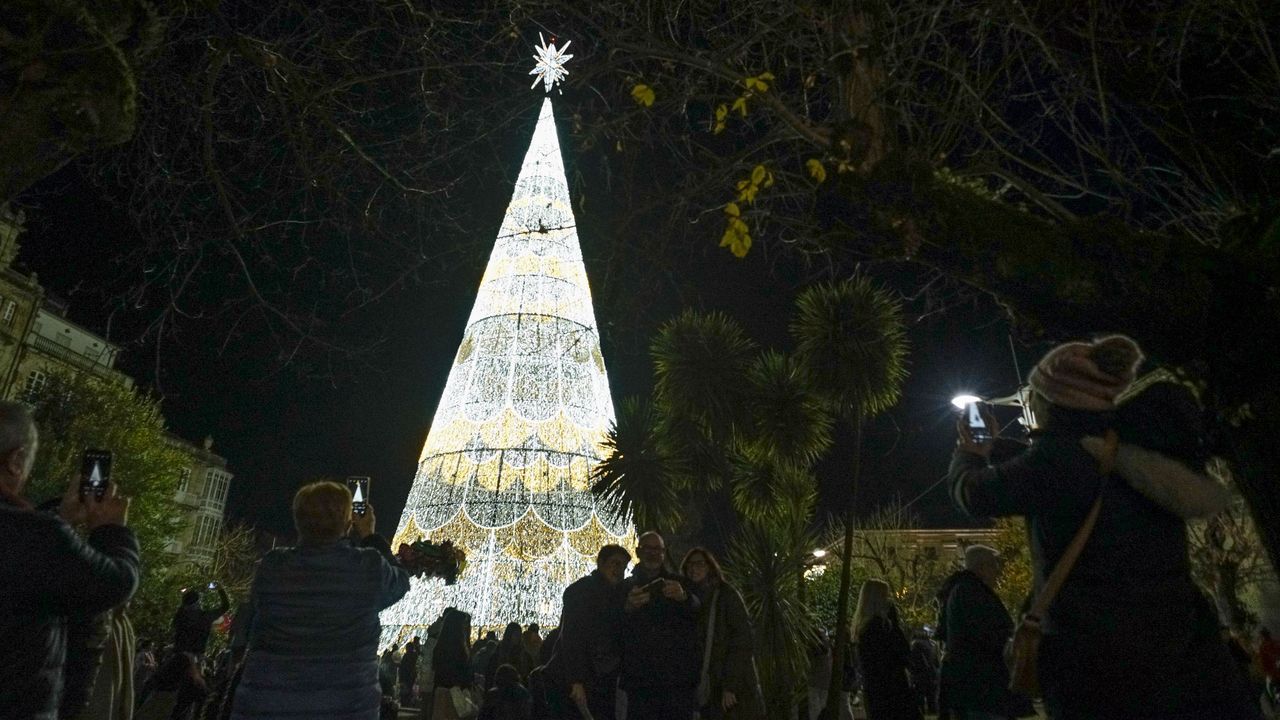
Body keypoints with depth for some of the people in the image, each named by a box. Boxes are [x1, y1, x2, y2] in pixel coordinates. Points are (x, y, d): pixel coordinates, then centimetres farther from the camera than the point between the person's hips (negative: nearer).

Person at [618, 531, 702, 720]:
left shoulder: (679, 584, 15)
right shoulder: (625, 587, 14)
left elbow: (698, 613, -2)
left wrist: (684, 597, -25)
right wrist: (628, 608, -17)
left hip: (678, 678, 0)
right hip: (640, 680, 0)